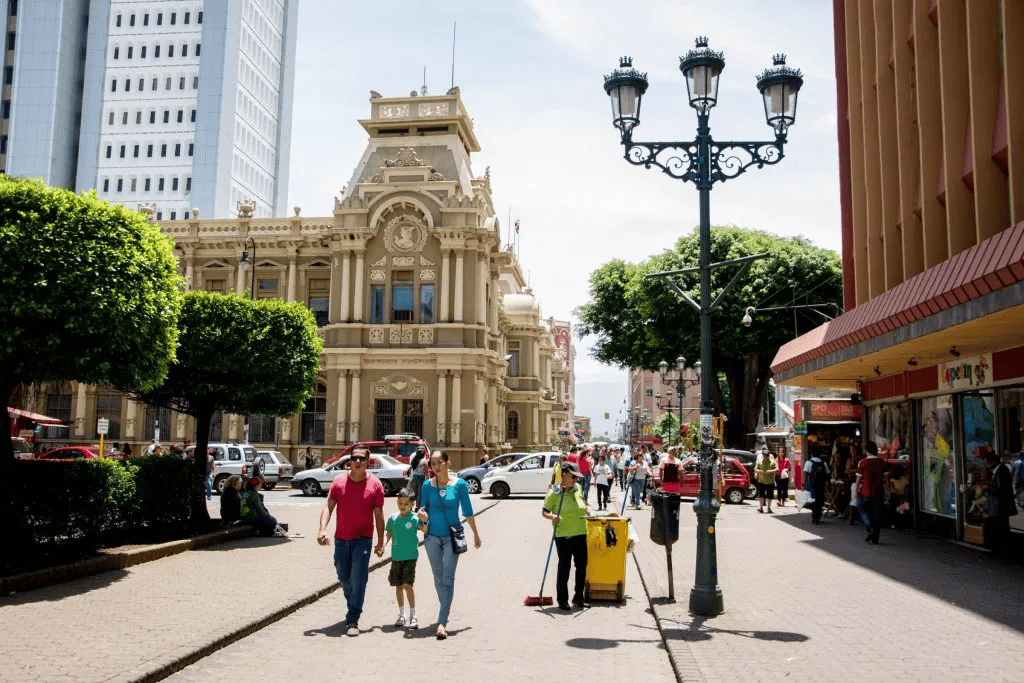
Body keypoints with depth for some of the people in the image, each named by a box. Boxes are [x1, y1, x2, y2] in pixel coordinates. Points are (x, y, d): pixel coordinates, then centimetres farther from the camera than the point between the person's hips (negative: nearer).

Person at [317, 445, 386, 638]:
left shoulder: (374, 484, -1)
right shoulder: (339, 481, 3)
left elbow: (378, 514, 3)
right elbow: (328, 506, 3)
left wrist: (380, 542, 3)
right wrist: (322, 529, -13)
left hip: (363, 539, -3)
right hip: (341, 538, 3)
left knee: (358, 579, -10)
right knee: (343, 578, 12)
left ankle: (353, 621, -4)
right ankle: (353, 608, 37)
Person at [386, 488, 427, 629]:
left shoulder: (414, 518, -8)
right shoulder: (393, 518, 3)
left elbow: (424, 529, -23)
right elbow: (388, 534, 12)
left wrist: (425, 521, -44)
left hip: (410, 556, -4)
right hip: (396, 557, 4)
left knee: (407, 584, -11)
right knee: (398, 586, 11)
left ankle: (413, 616, 1)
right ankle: (401, 615, 24)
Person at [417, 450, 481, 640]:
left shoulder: (459, 484, -5)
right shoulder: (427, 485, 0)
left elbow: (467, 511, 5)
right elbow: (424, 508, 9)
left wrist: (475, 534, 13)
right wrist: (422, 514, -15)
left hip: (452, 536, -3)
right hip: (433, 536, 3)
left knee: (448, 579, -10)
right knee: (438, 579, 14)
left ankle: (442, 623, -14)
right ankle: (444, 614, 32)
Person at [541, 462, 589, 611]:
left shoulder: (578, 488, 10)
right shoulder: (554, 492, -7)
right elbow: (544, 511, -6)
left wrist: (584, 510, 9)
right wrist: (552, 517, -24)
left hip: (580, 534, 6)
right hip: (563, 536, -6)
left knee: (582, 566, 9)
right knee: (564, 567, 0)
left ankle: (578, 598, 23)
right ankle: (562, 600, 11)